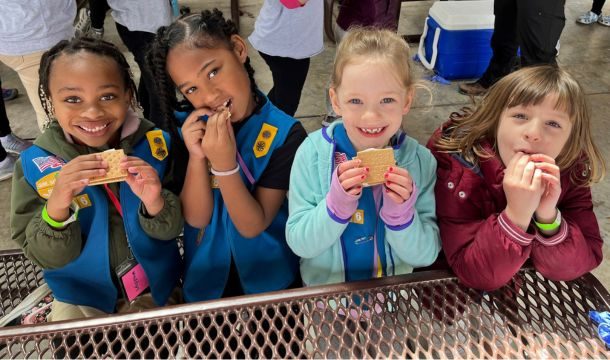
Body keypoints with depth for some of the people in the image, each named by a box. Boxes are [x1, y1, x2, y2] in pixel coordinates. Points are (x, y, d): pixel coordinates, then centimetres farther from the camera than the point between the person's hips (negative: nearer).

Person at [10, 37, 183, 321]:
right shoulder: (35, 164, -15)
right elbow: (46, 257, -14)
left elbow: (171, 231, -11)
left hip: (156, 289, 1)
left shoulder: (156, 145, -15)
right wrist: (55, 209, -33)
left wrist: (155, 204, -33)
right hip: (80, 299, 0)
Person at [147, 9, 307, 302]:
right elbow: (195, 218, -13)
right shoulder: (190, 127, -13)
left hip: (270, 280, -2)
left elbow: (253, 226, -21)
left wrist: (225, 165, -35)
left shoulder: (285, 135, -22)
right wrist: (197, 158, -29)